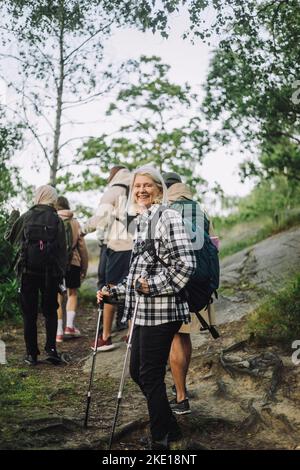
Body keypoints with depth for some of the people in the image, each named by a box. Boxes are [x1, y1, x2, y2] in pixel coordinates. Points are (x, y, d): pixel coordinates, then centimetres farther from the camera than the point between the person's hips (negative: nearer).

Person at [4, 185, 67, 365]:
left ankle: (32, 353, 8)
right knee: (50, 311, 12)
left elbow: (9, 236, 14)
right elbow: (63, 249, -2)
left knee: (29, 313, 7)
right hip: (50, 273, 0)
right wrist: (61, 274, 4)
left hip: (28, 271, 0)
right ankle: (51, 348, -1)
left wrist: (13, 219, 30)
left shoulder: (26, 217, 0)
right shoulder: (57, 220, -1)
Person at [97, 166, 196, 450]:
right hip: (142, 311, 9)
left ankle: (161, 440, 15)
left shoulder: (168, 217, -9)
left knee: (150, 376, -2)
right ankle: (170, 428, 32)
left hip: (160, 311, -9)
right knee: (136, 371, 15)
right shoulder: (141, 222, 17)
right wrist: (114, 291, 19)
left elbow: (186, 263, -18)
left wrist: (154, 286, -19)